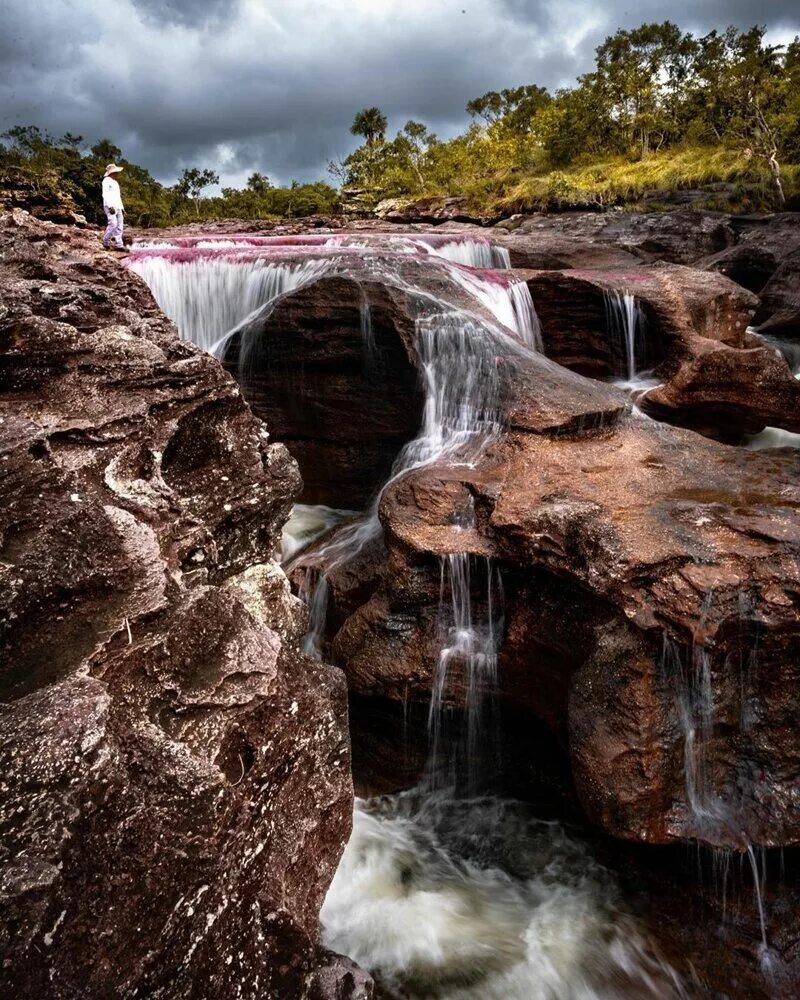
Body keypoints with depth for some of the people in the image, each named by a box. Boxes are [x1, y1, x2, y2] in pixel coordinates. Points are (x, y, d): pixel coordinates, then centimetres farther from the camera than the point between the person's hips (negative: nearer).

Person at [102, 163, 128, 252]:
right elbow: (105, 194, -13)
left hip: (117, 207, 9)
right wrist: (110, 206, -24)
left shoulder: (115, 183, 24)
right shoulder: (107, 181, -3)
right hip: (110, 206, -9)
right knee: (113, 224, -18)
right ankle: (106, 242, -5)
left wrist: (122, 208, 20)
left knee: (119, 225, 1)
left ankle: (119, 245, 1)